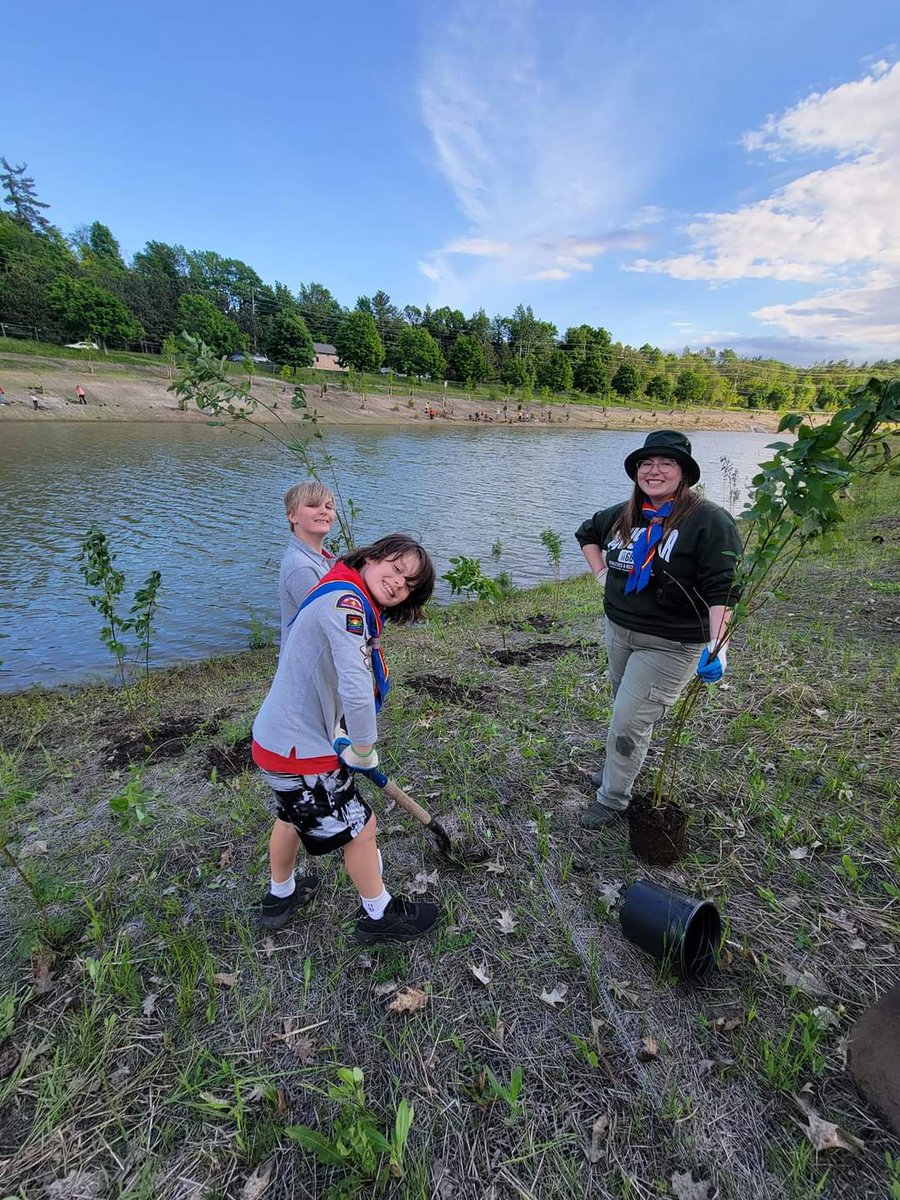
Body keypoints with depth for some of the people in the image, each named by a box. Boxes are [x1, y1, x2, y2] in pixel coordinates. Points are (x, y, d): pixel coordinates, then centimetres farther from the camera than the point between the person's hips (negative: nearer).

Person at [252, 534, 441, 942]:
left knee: (293, 815, 32)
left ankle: (280, 897, 56)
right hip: (299, 751, -10)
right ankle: (379, 916, 34)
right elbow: (356, 692, -34)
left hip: (277, 737, 10)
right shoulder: (346, 600, -25)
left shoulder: (350, 602, 7)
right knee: (359, 828, 10)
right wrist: (363, 752, -18)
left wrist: (341, 741, 15)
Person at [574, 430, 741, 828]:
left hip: (670, 644, -6)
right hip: (618, 630, 7)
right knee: (624, 709, 23)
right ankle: (621, 765, 48)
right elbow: (587, 533, 23)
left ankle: (613, 797, 19)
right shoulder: (623, 516, 2)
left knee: (629, 721, -2)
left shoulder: (709, 520, -16)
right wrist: (602, 573, 10)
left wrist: (718, 644, -32)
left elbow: (723, 589, -22)